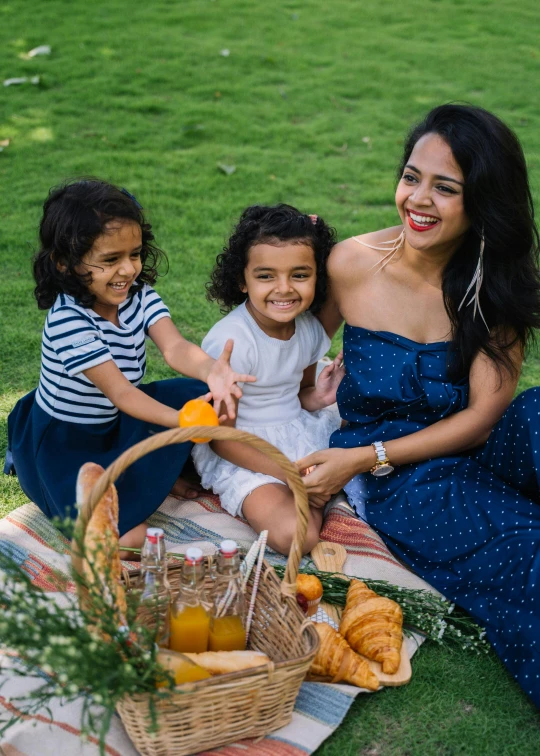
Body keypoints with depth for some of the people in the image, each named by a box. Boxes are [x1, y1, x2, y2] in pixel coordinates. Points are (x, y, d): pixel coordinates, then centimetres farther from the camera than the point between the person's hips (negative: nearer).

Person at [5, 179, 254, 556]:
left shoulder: (140, 295, -9)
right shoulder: (68, 321, -28)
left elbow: (175, 347, -27)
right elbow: (119, 392, -32)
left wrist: (212, 370, -51)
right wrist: (182, 421, -47)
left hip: (117, 422, 7)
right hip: (63, 441, -6)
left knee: (198, 392, -11)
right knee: (130, 535, -21)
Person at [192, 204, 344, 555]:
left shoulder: (309, 327, -2)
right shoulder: (229, 341, -23)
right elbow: (221, 438, -19)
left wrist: (317, 397, -9)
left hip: (299, 434, 7)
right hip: (241, 455, -7)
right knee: (295, 535, -28)